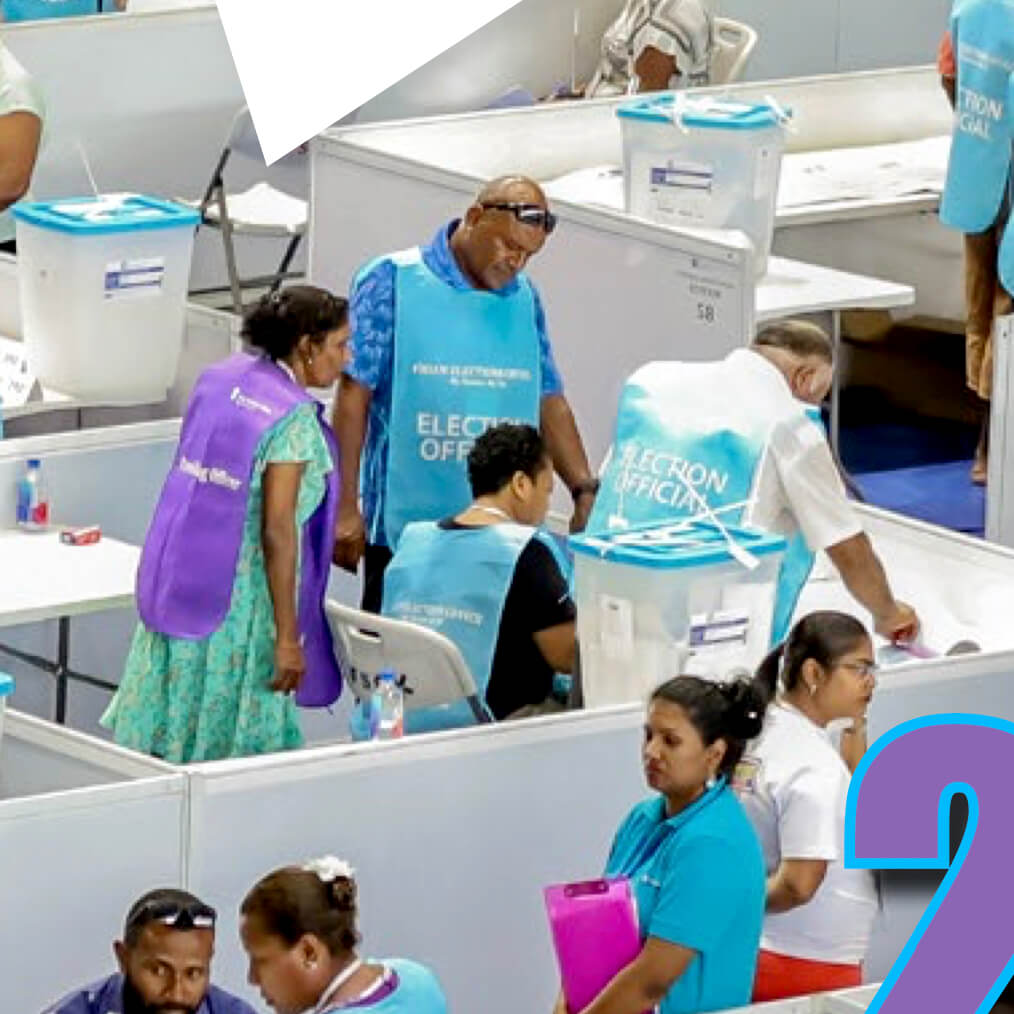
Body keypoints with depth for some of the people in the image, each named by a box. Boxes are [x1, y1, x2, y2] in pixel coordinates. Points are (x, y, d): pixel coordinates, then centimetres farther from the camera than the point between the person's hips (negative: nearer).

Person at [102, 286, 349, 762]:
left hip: (176, 582, 7)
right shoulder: (294, 419, -16)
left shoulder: (219, 378, 6)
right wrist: (287, 638, -17)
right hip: (241, 595, -7)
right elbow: (277, 532, -19)